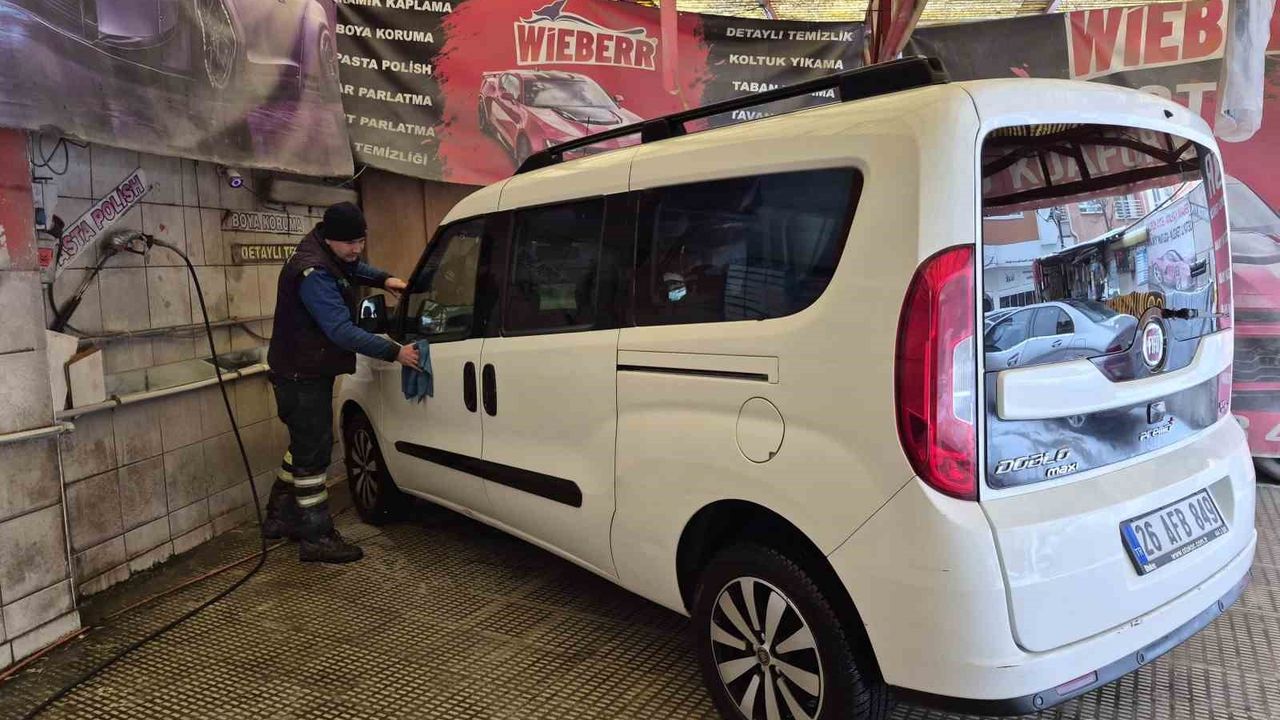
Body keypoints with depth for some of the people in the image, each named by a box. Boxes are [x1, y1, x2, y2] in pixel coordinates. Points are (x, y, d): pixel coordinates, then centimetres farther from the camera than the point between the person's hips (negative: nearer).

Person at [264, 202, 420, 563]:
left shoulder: (333, 257, 4)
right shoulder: (312, 273, -26)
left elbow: (354, 269, 28)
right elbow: (342, 331, -33)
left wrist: (383, 279, 8)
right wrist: (395, 352, -35)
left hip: (311, 373, 10)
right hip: (301, 377, -10)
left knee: (305, 445, 20)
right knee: (313, 452, -4)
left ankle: (279, 517, 34)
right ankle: (317, 538, 4)